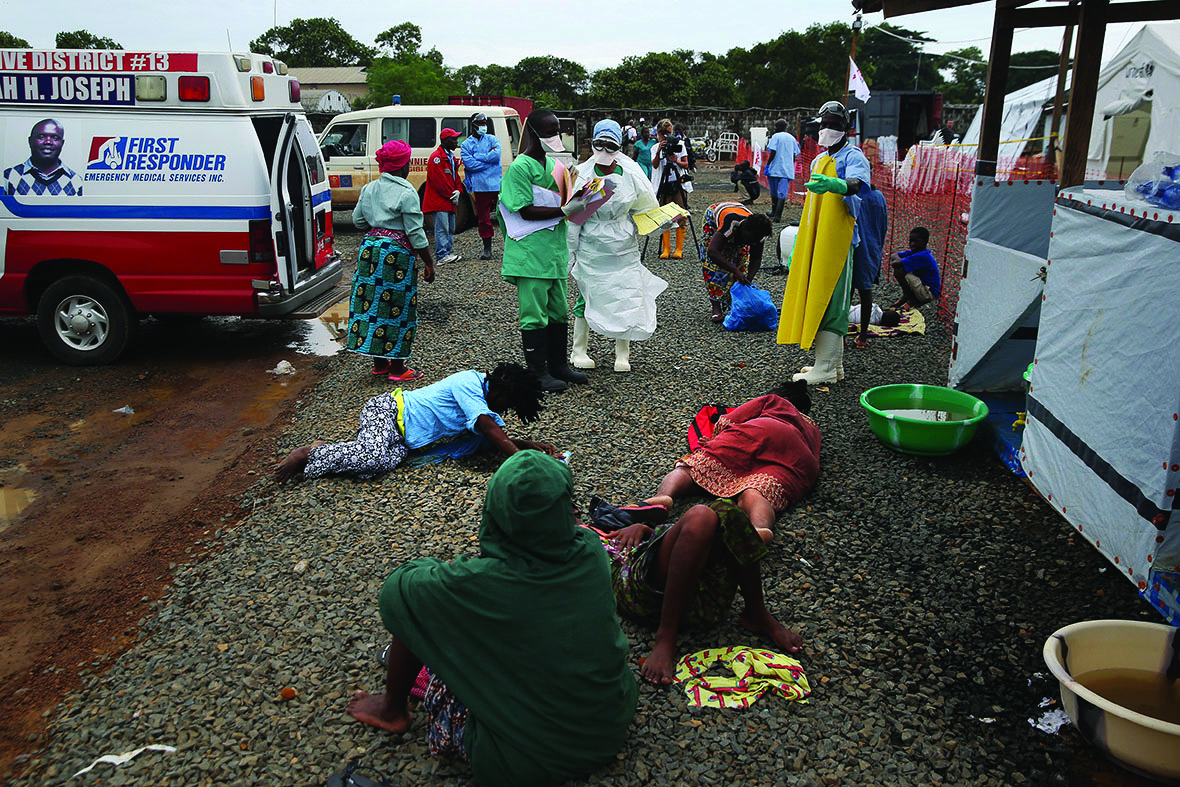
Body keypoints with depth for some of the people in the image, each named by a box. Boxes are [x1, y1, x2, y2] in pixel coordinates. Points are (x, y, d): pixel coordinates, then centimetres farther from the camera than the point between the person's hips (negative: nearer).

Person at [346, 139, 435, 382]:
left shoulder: (369, 188, 9)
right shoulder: (406, 193, -12)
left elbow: (358, 221, 17)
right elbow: (416, 234, -13)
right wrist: (429, 264, -6)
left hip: (370, 248, 7)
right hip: (397, 253, -7)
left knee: (372, 301, 13)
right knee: (397, 307, 2)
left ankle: (379, 362, 23)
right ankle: (397, 367, 9)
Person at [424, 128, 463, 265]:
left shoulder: (450, 157, 18)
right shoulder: (436, 157, -13)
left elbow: (455, 176, 21)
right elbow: (439, 180, -19)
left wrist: (458, 191, 1)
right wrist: (451, 195, -13)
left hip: (449, 201, 10)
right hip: (439, 201, -10)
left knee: (450, 229, 12)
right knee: (442, 228, -10)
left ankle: (448, 252, 19)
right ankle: (442, 255, -9)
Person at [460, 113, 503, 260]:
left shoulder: (492, 139, 10)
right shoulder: (466, 144, 7)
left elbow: (497, 155, -9)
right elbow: (469, 164, -8)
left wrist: (477, 157, -8)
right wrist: (488, 157, -7)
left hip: (498, 184, 0)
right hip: (480, 186, 0)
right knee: (483, 218, 5)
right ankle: (487, 248, 15)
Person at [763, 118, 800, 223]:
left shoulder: (776, 137, -4)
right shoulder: (792, 138, 12)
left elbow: (773, 153, -12)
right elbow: (794, 155, 14)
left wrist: (767, 165, -7)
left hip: (775, 169, -3)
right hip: (788, 170, 3)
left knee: (774, 192, 12)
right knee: (782, 193, -2)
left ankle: (774, 212, 25)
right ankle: (777, 215, -13)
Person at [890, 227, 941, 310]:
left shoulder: (922, 256, -25)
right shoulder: (915, 252, 4)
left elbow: (896, 264, -31)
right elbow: (894, 255, 7)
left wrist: (897, 260, -9)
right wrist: (899, 259, -14)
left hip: (930, 293, -10)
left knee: (899, 272, -22)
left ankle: (912, 300, -4)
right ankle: (906, 296, 15)